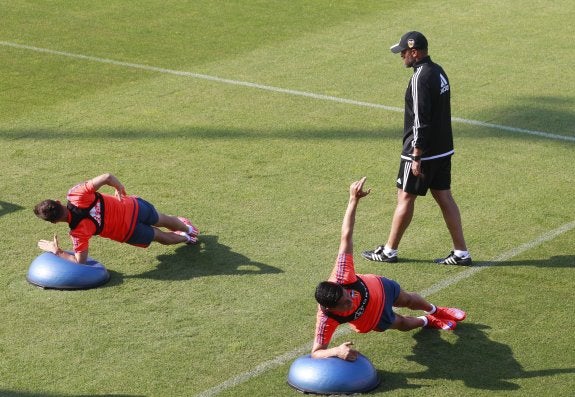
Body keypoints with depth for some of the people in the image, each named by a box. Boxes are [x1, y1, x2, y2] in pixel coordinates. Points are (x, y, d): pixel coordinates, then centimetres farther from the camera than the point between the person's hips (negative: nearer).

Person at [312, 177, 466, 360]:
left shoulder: (340, 277, -46)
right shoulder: (326, 320, -47)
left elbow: (346, 236, -46)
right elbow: (316, 352, -42)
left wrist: (353, 199, -51)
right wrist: (336, 351, -63)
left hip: (379, 288, 2)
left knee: (409, 300, 31)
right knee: (402, 324, 23)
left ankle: (435, 310, 69)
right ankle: (427, 321, 62)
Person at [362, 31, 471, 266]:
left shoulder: (420, 79, -20)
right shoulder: (438, 71, 10)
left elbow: (420, 122, -23)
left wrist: (416, 157, -20)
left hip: (423, 151, -9)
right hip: (443, 150, 9)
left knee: (405, 198, 2)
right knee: (444, 198, 11)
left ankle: (389, 251, 13)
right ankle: (461, 253, 10)